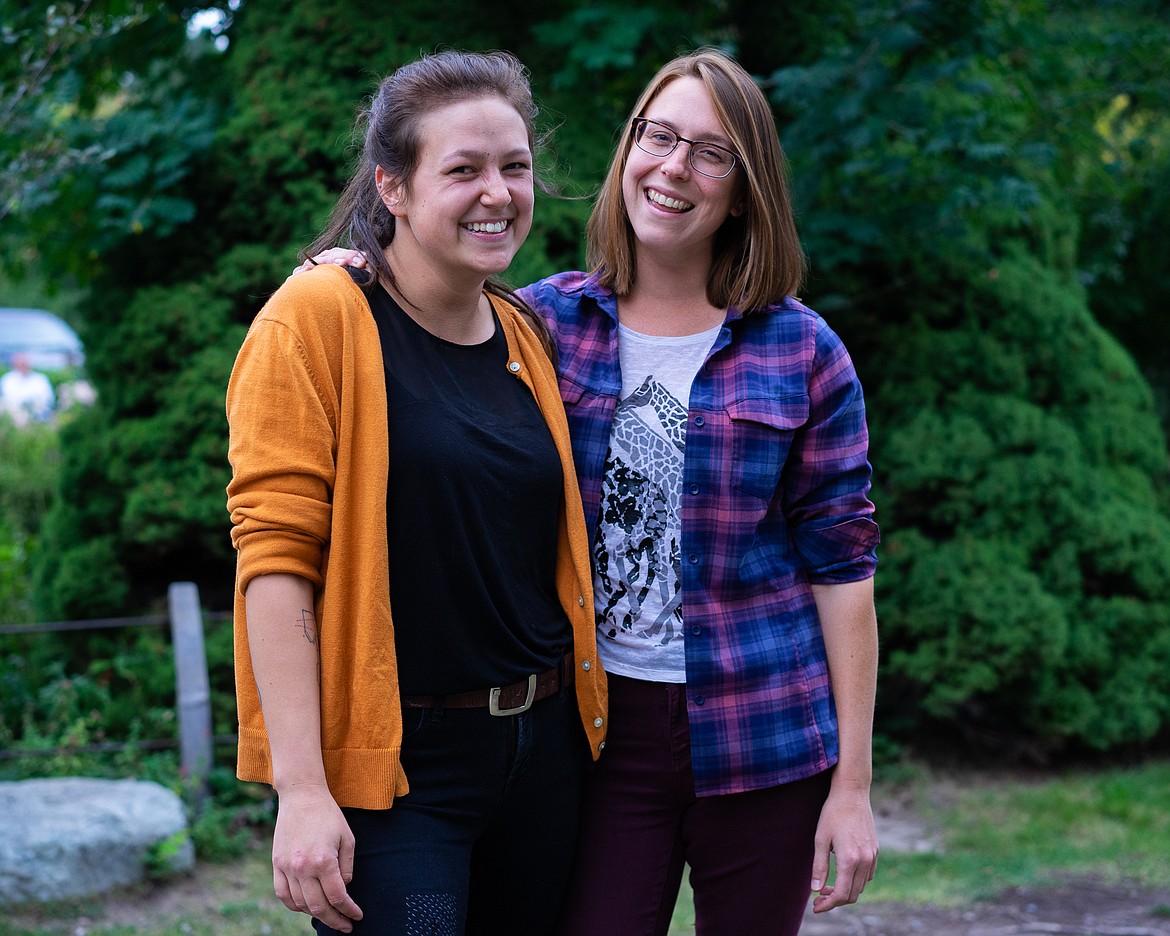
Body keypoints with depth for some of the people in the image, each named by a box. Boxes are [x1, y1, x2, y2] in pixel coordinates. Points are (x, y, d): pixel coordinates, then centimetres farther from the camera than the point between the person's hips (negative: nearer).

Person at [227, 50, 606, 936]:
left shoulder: (525, 338, 10)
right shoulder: (317, 319, -9)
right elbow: (273, 557, -15)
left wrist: (585, 722, 11)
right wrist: (301, 792, -20)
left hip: (543, 753, 6)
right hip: (390, 766, -6)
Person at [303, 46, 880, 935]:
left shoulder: (803, 352, -1)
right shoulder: (545, 320, 4)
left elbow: (841, 567, -1)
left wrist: (853, 782, -4)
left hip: (759, 738, -1)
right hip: (601, 729, 1)